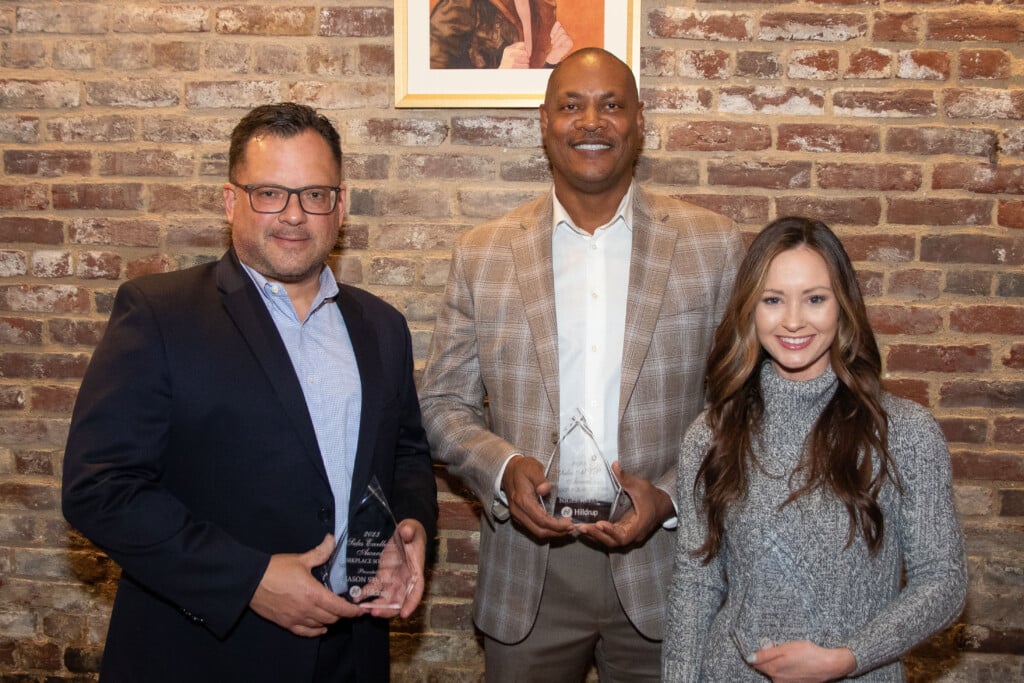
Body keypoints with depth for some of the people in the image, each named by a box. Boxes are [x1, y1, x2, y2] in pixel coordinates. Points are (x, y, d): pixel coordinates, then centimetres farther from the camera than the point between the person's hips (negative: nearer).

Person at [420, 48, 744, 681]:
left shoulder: (715, 245, -2)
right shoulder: (483, 254, 1)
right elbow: (443, 402, 5)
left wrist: (670, 497, -13)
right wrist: (502, 469, -13)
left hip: (664, 565, 0)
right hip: (526, 574, 1)